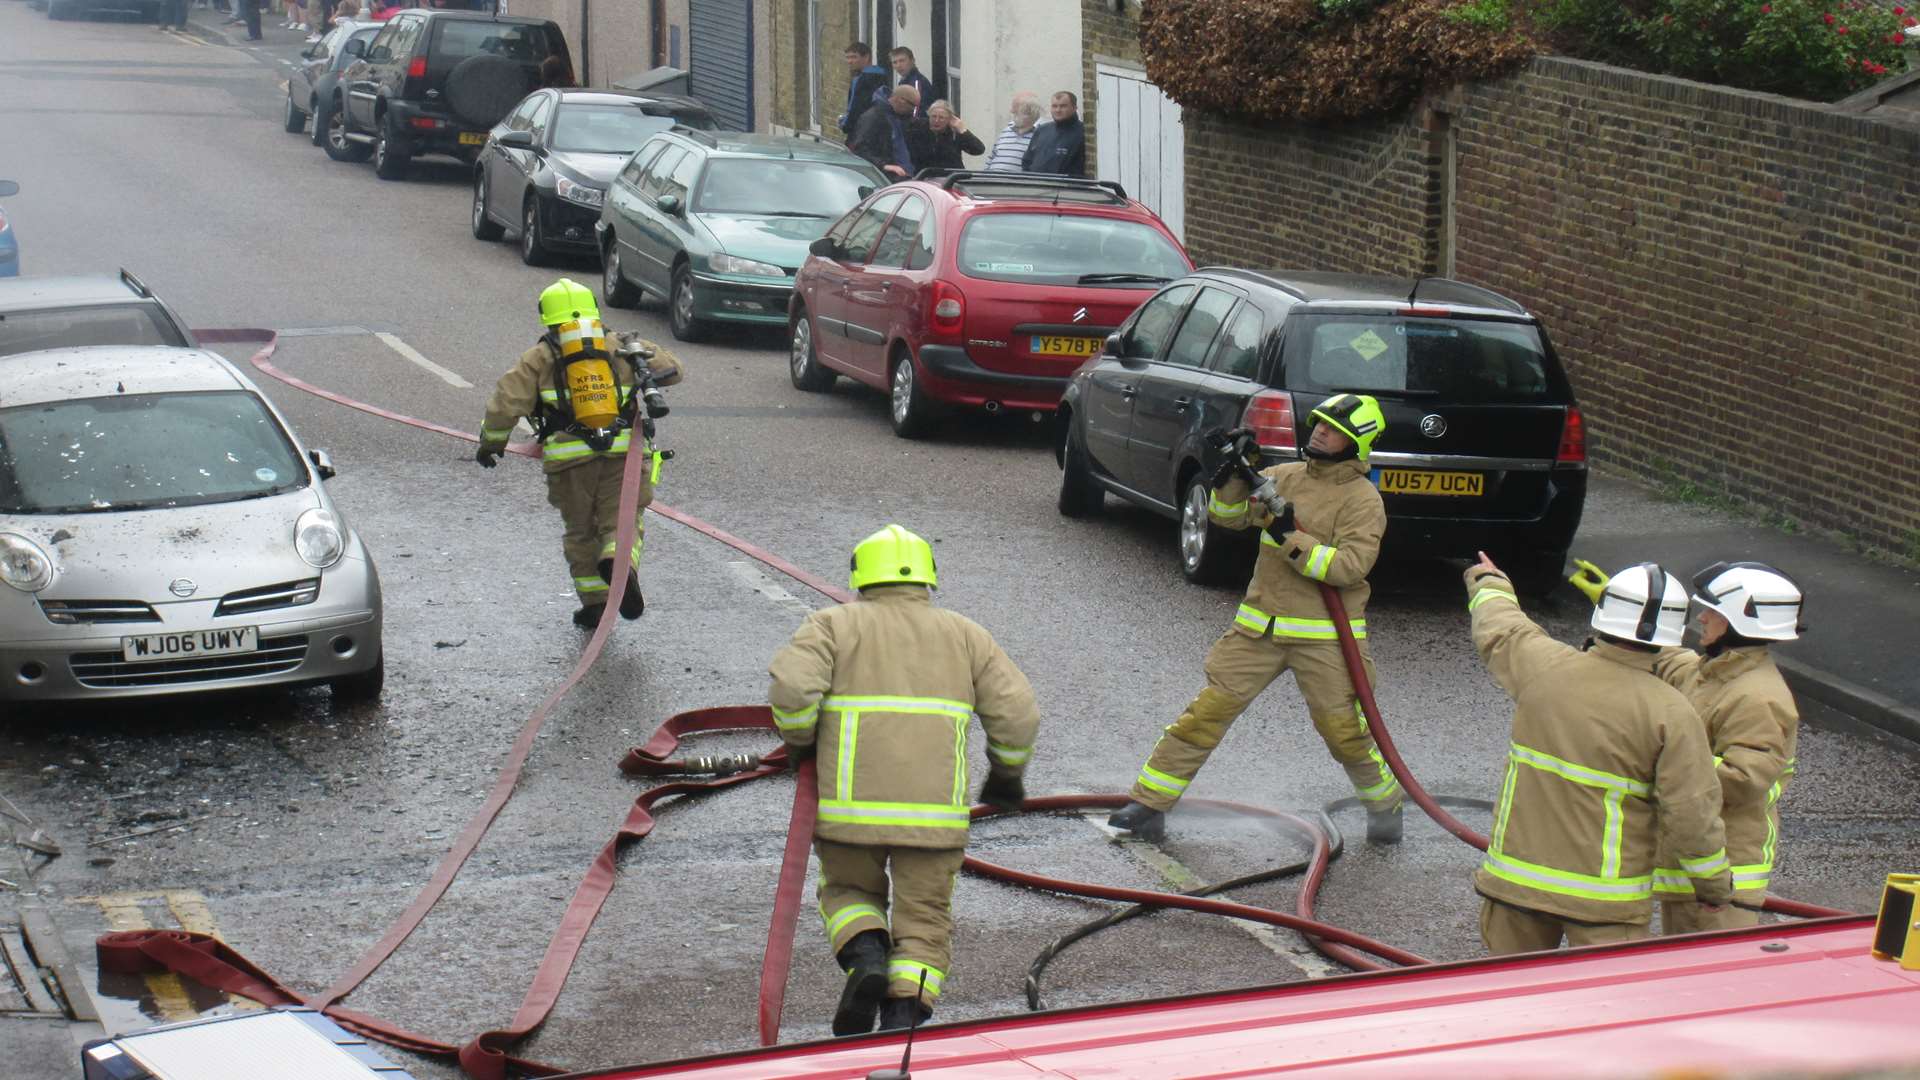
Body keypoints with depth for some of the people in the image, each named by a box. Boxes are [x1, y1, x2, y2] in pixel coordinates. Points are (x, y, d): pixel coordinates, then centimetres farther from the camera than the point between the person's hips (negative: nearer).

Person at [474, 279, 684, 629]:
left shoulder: (539, 357, 9)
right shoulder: (618, 348, 15)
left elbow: (507, 402, 1)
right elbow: (672, 370, 19)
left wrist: (491, 442, 14)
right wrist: (641, 351, 36)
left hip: (570, 457, 0)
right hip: (623, 452, 0)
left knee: (581, 531, 16)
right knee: (622, 521, 5)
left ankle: (595, 604, 15)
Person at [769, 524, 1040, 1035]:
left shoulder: (834, 625, 7)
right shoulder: (964, 634, 14)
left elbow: (791, 688, -10)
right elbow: (1018, 713, 6)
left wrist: (801, 744, 7)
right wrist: (1007, 774, 22)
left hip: (849, 805, -1)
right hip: (935, 813, 1)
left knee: (849, 892, 23)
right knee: (924, 922, 11)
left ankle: (866, 959, -4)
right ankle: (901, 1019, -7)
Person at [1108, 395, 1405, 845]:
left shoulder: (1363, 499, -6)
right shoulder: (1284, 477, 10)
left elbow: (1349, 566, -17)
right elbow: (1227, 515, 10)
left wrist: (1292, 539, -24)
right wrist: (1234, 474, -7)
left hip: (1323, 637, -4)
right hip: (1259, 627, 4)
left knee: (1343, 730, -2)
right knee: (1209, 710, -2)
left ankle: (1385, 805, 25)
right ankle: (1149, 803, 1)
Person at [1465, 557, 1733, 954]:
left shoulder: (1542, 665, -5)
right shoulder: (1671, 714, -15)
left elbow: (1499, 631, 19)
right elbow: (1692, 816, -14)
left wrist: (1488, 581, 42)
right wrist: (1715, 884, 3)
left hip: (1517, 875, 4)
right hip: (1605, 898, -4)